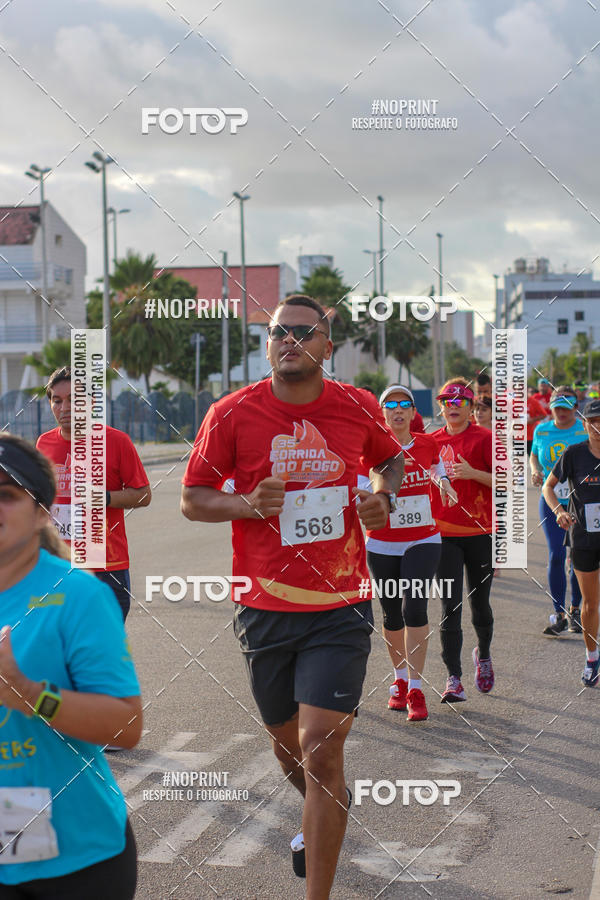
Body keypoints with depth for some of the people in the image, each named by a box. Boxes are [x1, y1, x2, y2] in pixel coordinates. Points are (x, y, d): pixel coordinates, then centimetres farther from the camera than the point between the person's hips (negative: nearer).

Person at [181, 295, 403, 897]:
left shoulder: (358, 408, 0)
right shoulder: (232, 414, -5)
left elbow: (391, 460, 20)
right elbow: (192, 499, 2)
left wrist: (384, 497, -1)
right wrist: (248, 504, -17)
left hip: (341, 609, -1)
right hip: (265, 610, 2)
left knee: (320, 752, -12)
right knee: (288, 747, 19)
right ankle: (325, 814, 53)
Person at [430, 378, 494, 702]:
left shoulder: (485, 439, -4)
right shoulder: (433, 441, 8)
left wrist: (473, 473, -22)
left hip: (481, 532, -2)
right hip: (444, 534, 2)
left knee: (480, 604, 11)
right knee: (450, 606, -6)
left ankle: (483, 654, 40)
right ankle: (454, 679, -6)